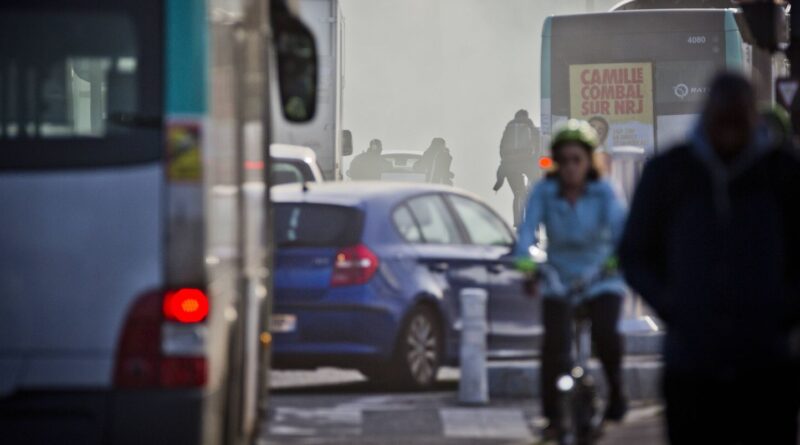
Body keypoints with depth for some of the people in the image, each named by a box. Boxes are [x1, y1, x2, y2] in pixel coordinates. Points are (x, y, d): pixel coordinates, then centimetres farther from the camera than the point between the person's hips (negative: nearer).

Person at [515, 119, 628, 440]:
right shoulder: (544, 192, -10)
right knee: (555, 343, -18)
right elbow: (528, 229, -21)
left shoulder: (603, 192, -11)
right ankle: (553, 418, -6)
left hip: (601, 278, -1)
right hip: (559, 281, 1)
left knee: (605, 334, -25)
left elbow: (619, 224, -26)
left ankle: (616, 390, 3)